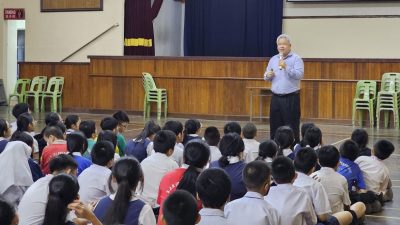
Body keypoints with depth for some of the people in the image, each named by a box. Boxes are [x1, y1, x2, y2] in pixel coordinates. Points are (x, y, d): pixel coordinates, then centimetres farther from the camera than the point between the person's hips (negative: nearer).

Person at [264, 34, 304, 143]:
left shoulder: (296, 59, -3)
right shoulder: (273, 59, 14)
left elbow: (300, 75, -15)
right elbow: (266, 76, 19)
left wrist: (286, 67, -25)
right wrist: (268, 75, -4)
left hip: (291, 98, -5)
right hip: (276, 98, 5)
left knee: (291, 127, -4)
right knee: (275, 126, 8)